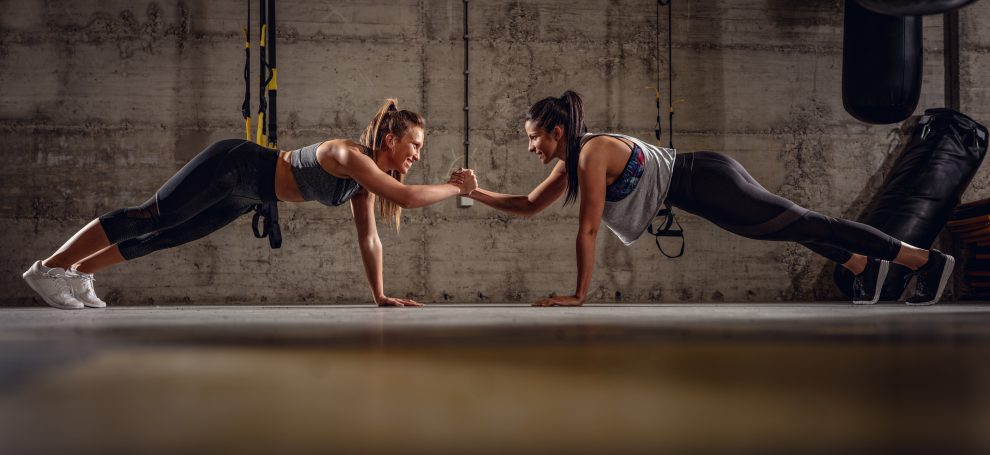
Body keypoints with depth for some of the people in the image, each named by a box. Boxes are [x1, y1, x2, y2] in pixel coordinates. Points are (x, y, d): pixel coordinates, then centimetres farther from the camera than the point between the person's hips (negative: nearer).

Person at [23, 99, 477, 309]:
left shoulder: (364, 178, 0)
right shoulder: (351, 156, -27)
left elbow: (368, 237, 4)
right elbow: (406, 197, -39)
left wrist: (381, 296, 1)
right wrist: (456, 187, -27)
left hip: (245, 193, 8)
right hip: (233, 166, -8)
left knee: (169, 236, 16)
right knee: (149, 219, -1)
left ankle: (80, 272, 30)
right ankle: (49, 267, 11)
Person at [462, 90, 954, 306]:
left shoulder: (592, 153, -20)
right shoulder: (571, 161, 8)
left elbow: (587, 229, -21)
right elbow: (530, 205, 16)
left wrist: (579, 294, -18)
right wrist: (476, 193, 9)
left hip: (707, 182, -9)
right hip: (697, 187, 9)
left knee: (801, 223, -5)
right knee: (793, 224, 21)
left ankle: (928, 260, 2)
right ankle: (867, 267, 37)